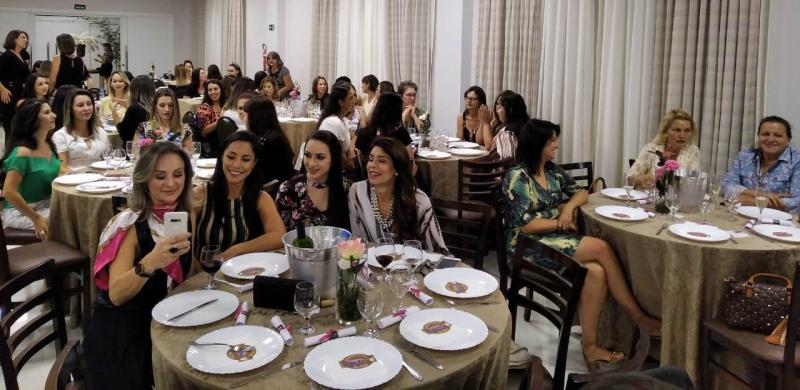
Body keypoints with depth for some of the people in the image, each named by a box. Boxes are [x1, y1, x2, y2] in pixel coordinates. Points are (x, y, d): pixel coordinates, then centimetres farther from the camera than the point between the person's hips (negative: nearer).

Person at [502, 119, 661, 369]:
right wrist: (562, 223, -7)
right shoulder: (517, 177, -11)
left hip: (554, 239, 7)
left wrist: (569, 207, -2)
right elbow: (526, 225, -16)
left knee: (596, 272, -24)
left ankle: (589, 346, -18)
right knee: (602, 248, -22)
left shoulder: (553, 171, 12)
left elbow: (581, 193, 20)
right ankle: (638, 317, -7)